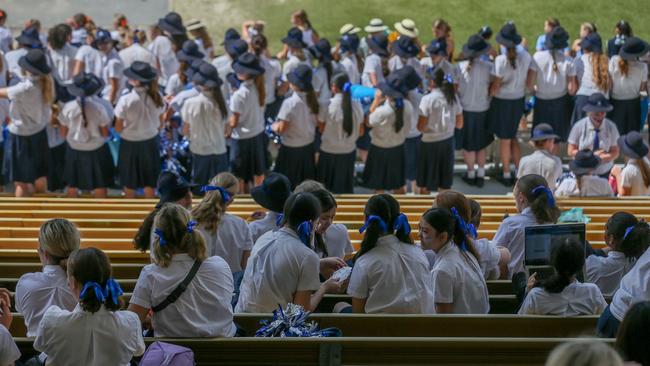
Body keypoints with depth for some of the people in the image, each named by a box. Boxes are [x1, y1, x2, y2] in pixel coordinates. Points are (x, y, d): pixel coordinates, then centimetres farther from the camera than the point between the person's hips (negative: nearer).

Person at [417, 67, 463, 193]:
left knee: (425, 185, 11)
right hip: (448, 141, 4)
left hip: (430, 143, -4)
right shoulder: (453, 97, -2)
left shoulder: (427, 99, -16)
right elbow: (459, 124, 4)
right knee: (445, 185, 14)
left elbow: (421, 127, -16)